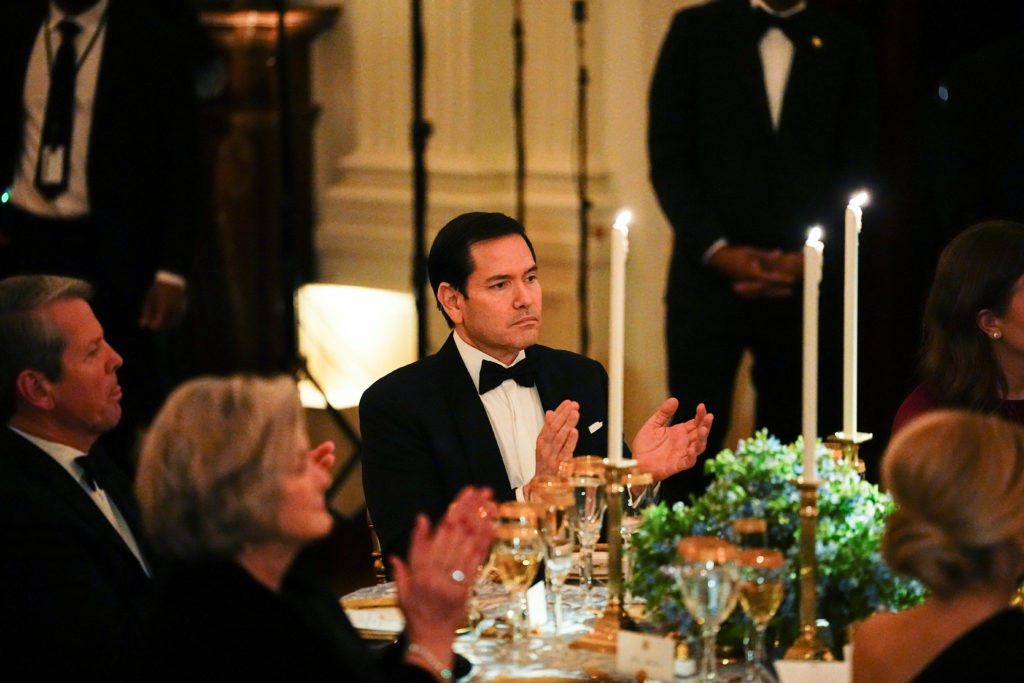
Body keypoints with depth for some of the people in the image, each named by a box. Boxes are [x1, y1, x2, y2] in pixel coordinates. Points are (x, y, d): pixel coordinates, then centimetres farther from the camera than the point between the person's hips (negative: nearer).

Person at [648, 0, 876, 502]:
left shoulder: (844, 46, 12)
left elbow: (856, 172, 8)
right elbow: (668, 158, 3)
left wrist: (809, 258, -6)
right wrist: (716, 250, -9)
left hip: (807, 285, 1)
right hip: (711, 275, -1)